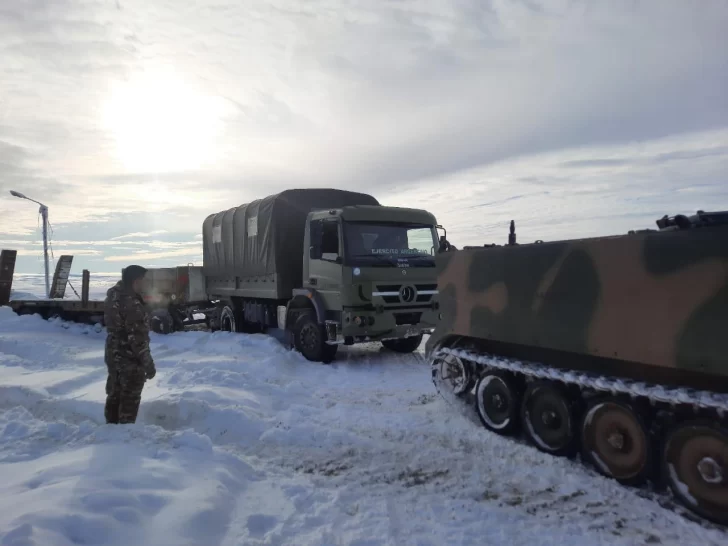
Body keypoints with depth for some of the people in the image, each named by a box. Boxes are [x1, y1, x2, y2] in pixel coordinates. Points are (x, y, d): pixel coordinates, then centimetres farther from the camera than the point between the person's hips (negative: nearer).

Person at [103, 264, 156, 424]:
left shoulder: (113, 296, 2)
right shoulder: (132, 304, -26)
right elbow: (138, 338, -25)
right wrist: (148, 364, -19)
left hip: (113, 354, 9)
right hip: (130, 359, -9)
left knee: (114, 394, 21)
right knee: (130, 399, 5)